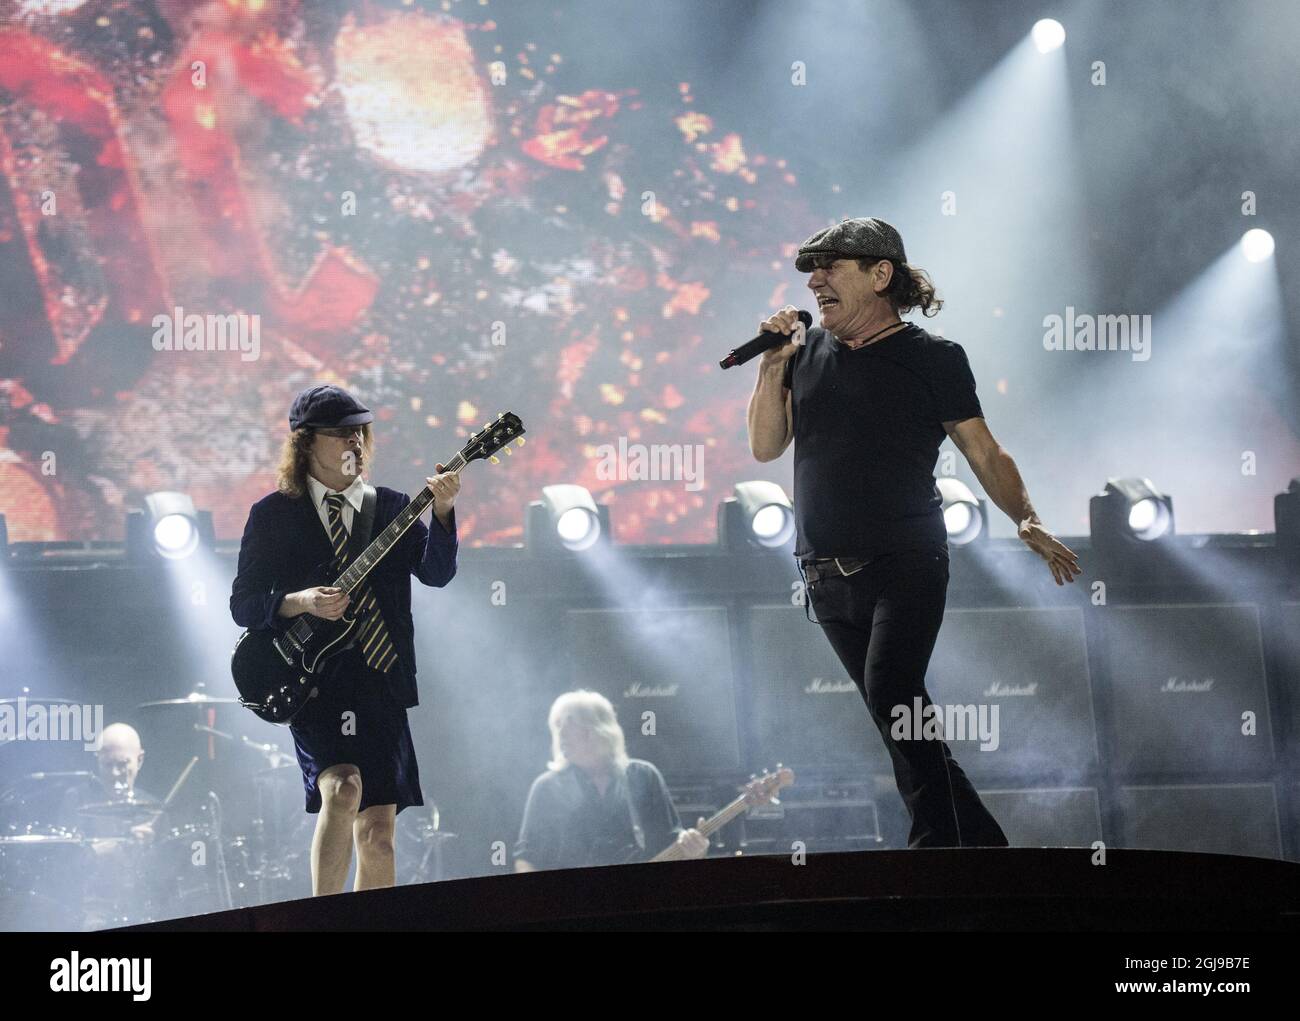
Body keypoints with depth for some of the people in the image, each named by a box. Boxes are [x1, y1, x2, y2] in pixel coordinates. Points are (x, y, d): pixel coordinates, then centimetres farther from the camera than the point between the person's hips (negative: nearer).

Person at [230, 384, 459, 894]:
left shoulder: (392, 508, 12)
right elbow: (242, 603, 2)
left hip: (380, 685, 4)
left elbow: (436, 572, -4)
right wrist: (300, 602, -15)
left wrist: (442, 511, -20)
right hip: (313, 684, -3)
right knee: (342, 790, -27)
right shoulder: (272, 514, 4)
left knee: (377, 832, 1)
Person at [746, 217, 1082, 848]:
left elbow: (984, 453, 2)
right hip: (828, 576, 5)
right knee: (901, 717, 7)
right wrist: (773, 363, -2)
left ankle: (938, 845, -18)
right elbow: (764, 446, 9)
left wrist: (1027, 521, -12)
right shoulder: (810, 353, 12)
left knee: (890, 691, -22)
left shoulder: (932, 357, 1)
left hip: (906, 564, -5)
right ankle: (979, 841, 17)